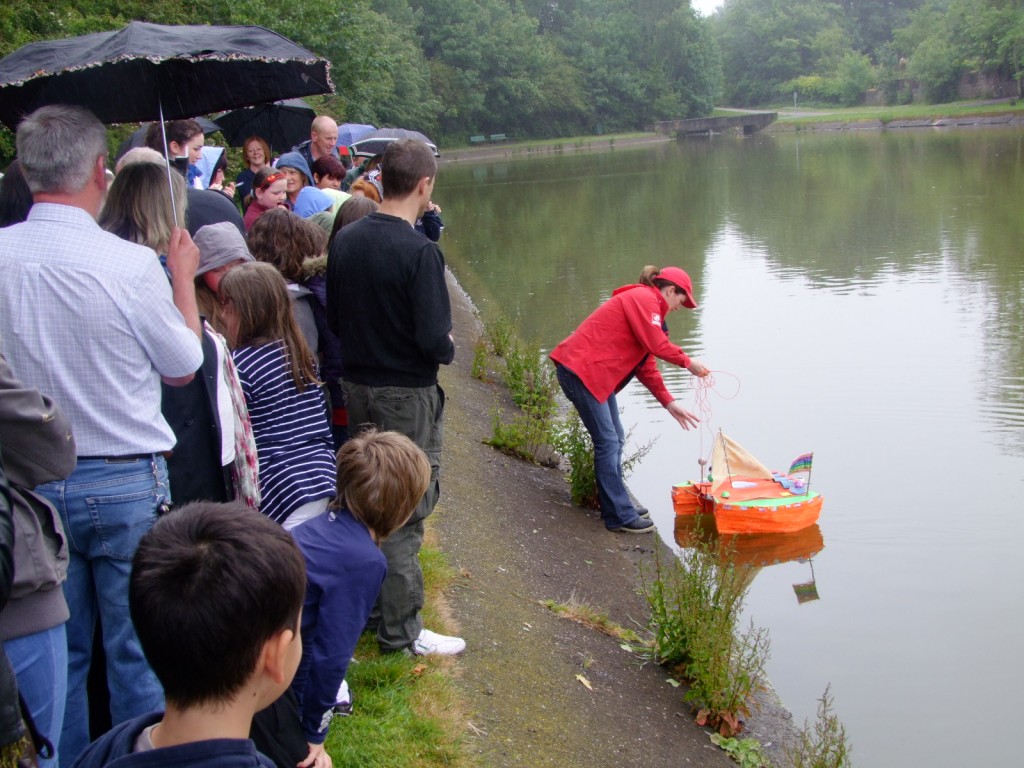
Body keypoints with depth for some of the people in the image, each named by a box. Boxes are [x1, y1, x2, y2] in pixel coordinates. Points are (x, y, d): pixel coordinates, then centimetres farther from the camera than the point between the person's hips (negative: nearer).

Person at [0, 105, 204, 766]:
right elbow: (184, 368, -3)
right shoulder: (131, 265, -19)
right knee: (137, 655, 10)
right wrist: (183, 276, 10)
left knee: (56, 655, 18)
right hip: (125, 484, -4)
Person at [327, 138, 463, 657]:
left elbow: (333, 318, 8)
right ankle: (399, 629, 12)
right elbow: (434, 338, -23)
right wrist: (447, 349, -3)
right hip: (407, 395, -7)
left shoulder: (345, 241, 2)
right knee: (407, 512, 3)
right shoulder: (419, 251, -20)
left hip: (356, 387, 7)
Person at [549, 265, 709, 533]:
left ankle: (617, 508, 22)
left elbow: (647, 365, 21)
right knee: (608, 442, -8)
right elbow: (656, 345, -18)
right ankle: (620, 517, -3)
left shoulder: (645, 302, 22)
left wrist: (669, 403, 16)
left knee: (615, 440, 14)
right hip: (580, 369, -11)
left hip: (593, 372, 11)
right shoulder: (644, 299, -10)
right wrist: (688, 363, -2)